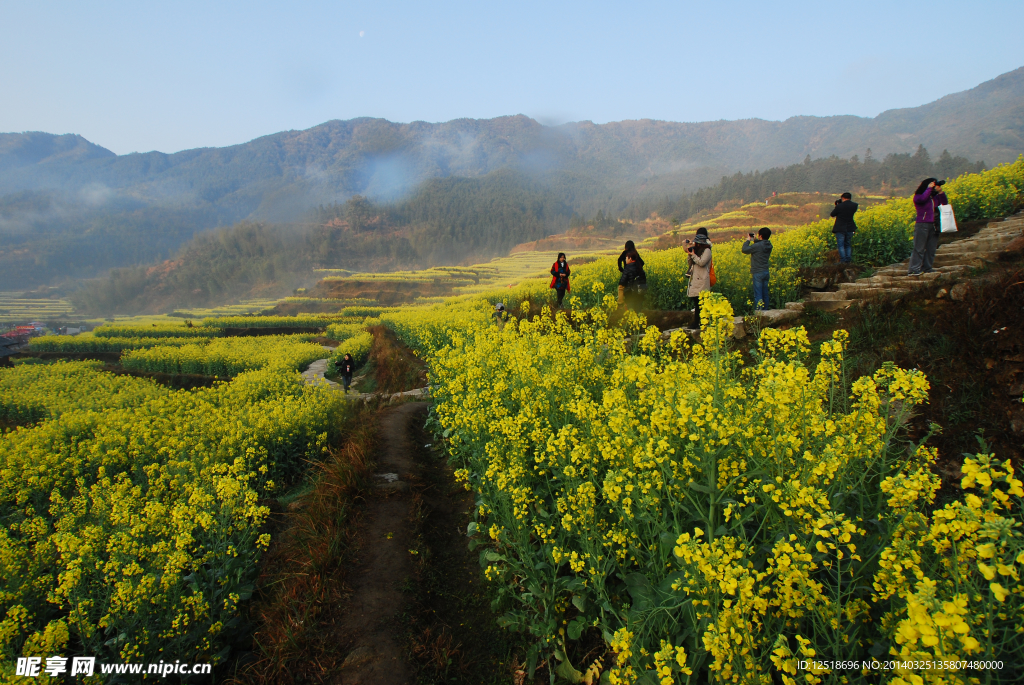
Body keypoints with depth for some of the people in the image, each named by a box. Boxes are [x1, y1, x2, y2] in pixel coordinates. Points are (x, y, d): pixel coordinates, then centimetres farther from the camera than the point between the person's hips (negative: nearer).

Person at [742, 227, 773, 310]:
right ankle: (766, 310, 19)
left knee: (758, 294, -6)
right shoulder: (769, 245, 5)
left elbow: (744, 250, -12)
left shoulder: (757, 246, -19)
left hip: (758, 273, -8)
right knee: (765, 293, 13)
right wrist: (755, 240, 17)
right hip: (766, 272, 8)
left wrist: (748, 240, 1)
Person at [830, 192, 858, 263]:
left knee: (840, 245, 0)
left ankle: (843, 261, -6)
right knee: (848, 245, 15)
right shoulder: (854, 205, -2)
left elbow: (832, 214, -3)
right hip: (850, 228, 5)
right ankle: (848, 260, 13)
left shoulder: (839, 206, -15)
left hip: (840, 229, -5)